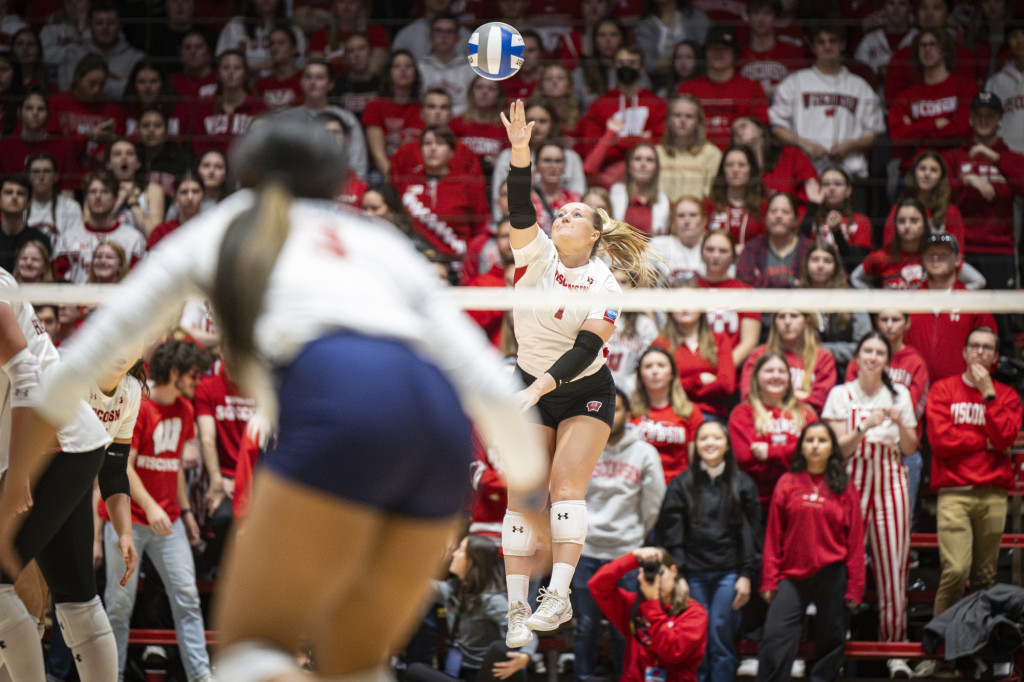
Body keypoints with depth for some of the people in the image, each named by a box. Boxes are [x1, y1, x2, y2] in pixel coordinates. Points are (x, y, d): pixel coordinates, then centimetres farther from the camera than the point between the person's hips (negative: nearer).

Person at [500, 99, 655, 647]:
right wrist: (520, 151, -36)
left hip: (586, 392, -2)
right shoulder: (536, 253, -6)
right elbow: (520, 210, -22)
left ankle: (559, 594, -22)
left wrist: (538, 389, -31)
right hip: (531, 388, 2)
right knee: (522, 496, -6)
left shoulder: (605, 286, -12)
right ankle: (517, 608, -9)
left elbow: (585, 348, -20)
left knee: (567, 485, -17)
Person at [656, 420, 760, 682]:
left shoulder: (742, 484, 8)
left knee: (721, 639, -3)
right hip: (694, 574, 0)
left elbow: (751, 533, 6)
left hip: (729, 573, 0)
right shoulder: (681, 484, 7)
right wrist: (677, 576, -5)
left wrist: (747, 575, -1)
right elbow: (671, 533, 3)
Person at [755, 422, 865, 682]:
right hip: (791, 575, -1)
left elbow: (855, 540, 3)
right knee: (776, 637, -10)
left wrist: (854, 586, -1)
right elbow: (773, 535, 4)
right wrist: (769, 580, -1)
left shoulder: (844, 488, 4)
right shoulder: (787, 483, 4)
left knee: (831, 640, 7)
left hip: (831, 575, 1)